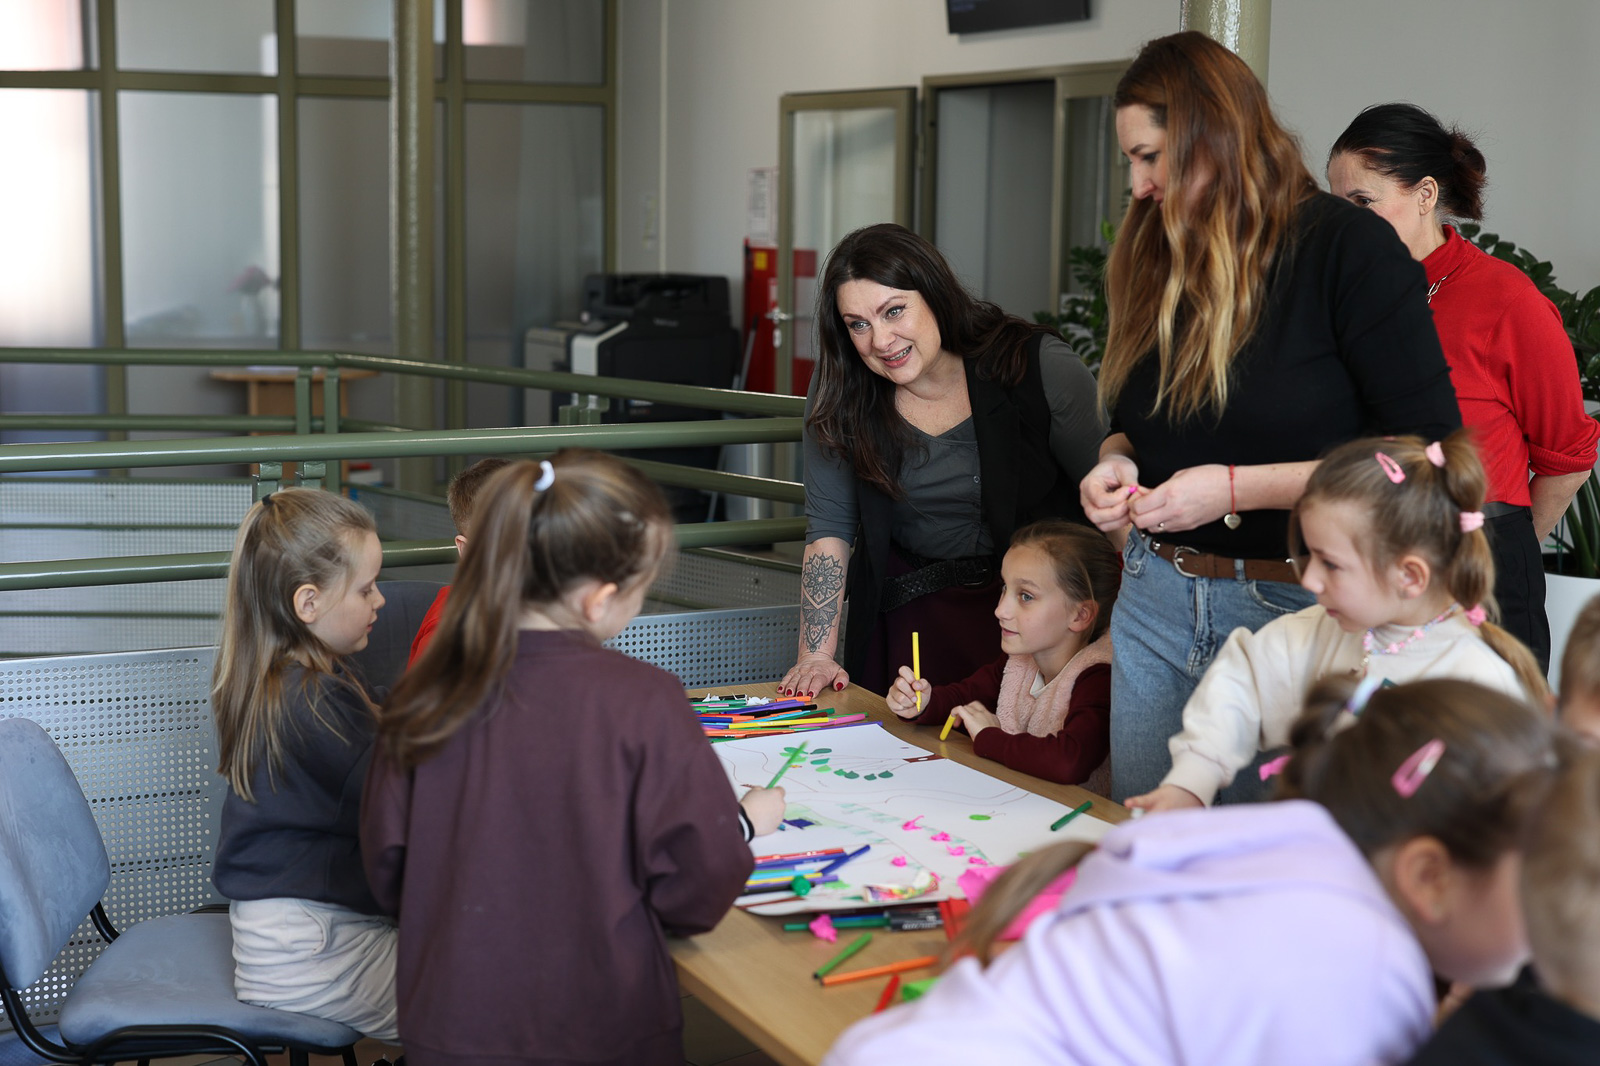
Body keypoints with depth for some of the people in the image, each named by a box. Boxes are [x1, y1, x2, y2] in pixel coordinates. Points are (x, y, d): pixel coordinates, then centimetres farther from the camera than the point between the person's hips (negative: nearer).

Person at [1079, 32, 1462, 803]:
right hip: (1156, 597, 6)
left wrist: (1236, 488, -18)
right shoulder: (1157, 263, 10)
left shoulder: (1347, 247, -10)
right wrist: (1117, 463, -1)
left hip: (1292, 608, -6)